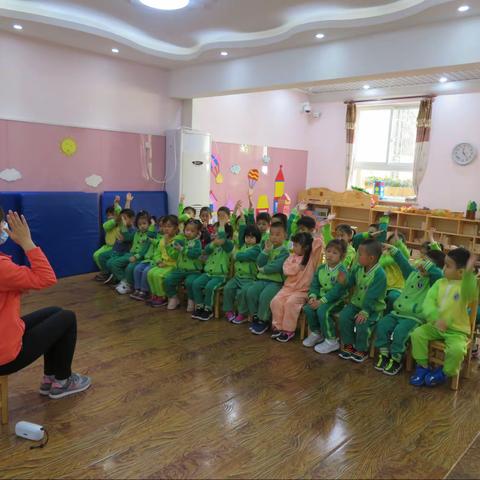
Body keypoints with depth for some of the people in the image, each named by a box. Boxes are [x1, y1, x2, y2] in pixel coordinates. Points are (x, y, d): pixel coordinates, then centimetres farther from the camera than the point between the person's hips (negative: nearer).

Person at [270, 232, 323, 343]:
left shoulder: (312, 256, -5)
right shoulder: (293, 256, 11)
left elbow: (319, 242, -20)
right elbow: (286, 269, -3)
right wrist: (298, 266, -13)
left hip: (303, 291, -5)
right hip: (288, 287, 5)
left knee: (290, 303, -30)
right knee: (276, 301, -18)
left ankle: (289, 330, -15)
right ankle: (278, 327, -2)